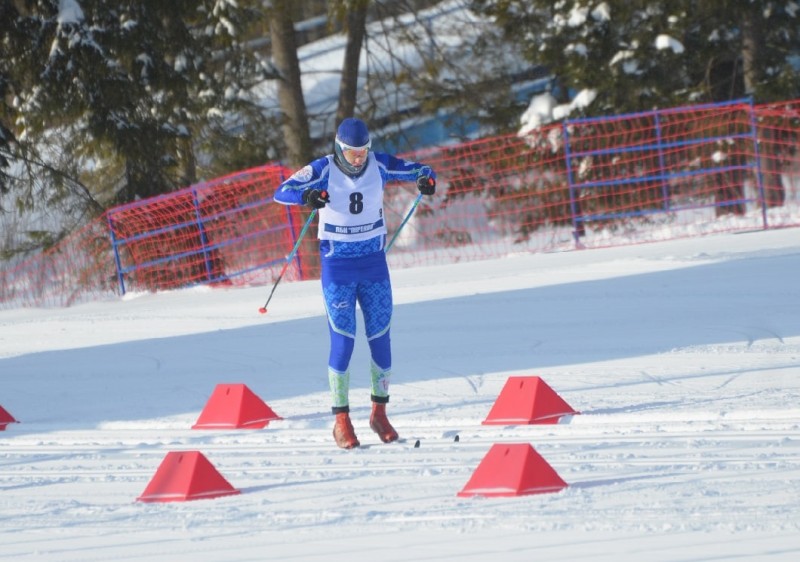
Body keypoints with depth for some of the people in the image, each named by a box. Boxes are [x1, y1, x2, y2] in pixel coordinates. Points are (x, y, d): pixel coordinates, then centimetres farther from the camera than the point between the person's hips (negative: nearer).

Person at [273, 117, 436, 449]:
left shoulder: (379, 165, -6)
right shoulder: (323, 170, -14)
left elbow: (420, 170, -1)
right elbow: (282, 192, -23)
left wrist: (426, 179, -26)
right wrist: (306, 196, -45)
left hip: (374, 263, 3)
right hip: (337, 267, -3)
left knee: (381, 338, 4)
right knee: (343, 341, -7)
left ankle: (379, 412, 19)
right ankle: (341, 421, 2)